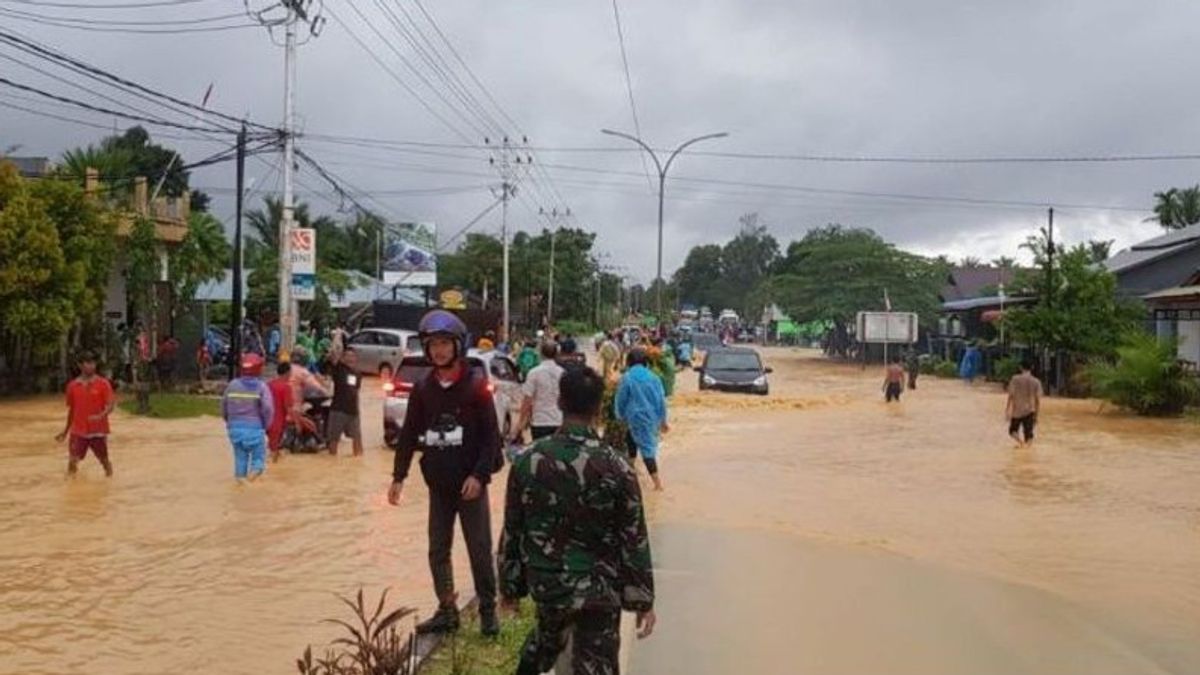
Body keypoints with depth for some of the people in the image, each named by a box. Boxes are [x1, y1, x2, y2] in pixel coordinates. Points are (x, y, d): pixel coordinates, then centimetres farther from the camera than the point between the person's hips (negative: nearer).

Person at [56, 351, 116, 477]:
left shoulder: (103, 383, -5)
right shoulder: (72, 385, 3)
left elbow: (111, 404, -11)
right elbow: (71, 409, 13)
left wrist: (101, 416, -31)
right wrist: (66, 430, 16)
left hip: (98, 430, -2)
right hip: (78, 431, 2)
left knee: (104, 460, 7)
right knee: (72, 461, -3)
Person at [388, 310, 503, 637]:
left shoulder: (475, 386, -8)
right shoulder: (422, 389, 3)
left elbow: (491, 435, -10)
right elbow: (409, 435, 6)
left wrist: (480, 475, -16)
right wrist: (398, 477, 3)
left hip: (471, 483, -4)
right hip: (438, 483, 4)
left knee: (480, 550, 2)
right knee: (438, 551, 10)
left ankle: (488, 610, 15)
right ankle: (447, 610, 21)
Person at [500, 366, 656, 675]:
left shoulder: (528, 461, -9)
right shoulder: (617, 469, -16)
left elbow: (512, 532, -1)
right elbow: (634, 541, -11)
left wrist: (510, 586, 12)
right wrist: (643, 599, 0)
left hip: (545, 582, 4)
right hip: (597, 589, -3)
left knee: (547, 638, 31)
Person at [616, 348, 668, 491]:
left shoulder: (627, 378, -8)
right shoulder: (653, 377, 1)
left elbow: (621, 400, -2)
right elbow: (661, 400, 5)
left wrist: (621, 416, 15)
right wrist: (663, 420, 15)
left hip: (637, 417, -4)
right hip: (653, 417, 4)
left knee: (646, 447, 3)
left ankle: (657, 481, 3)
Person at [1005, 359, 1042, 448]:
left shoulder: (1015, 379, -5)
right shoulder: (1036, 382, 0)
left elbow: (1011, 396, -7)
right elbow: (1038, 400, 0)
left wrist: (1007, 411, -1)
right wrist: (1036, 415, 8)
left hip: (1017, 412, -1)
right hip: (1029, 412, 1)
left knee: (1012, 430, 16)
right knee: (1028, 435, 8)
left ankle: (1020, 441, -13)